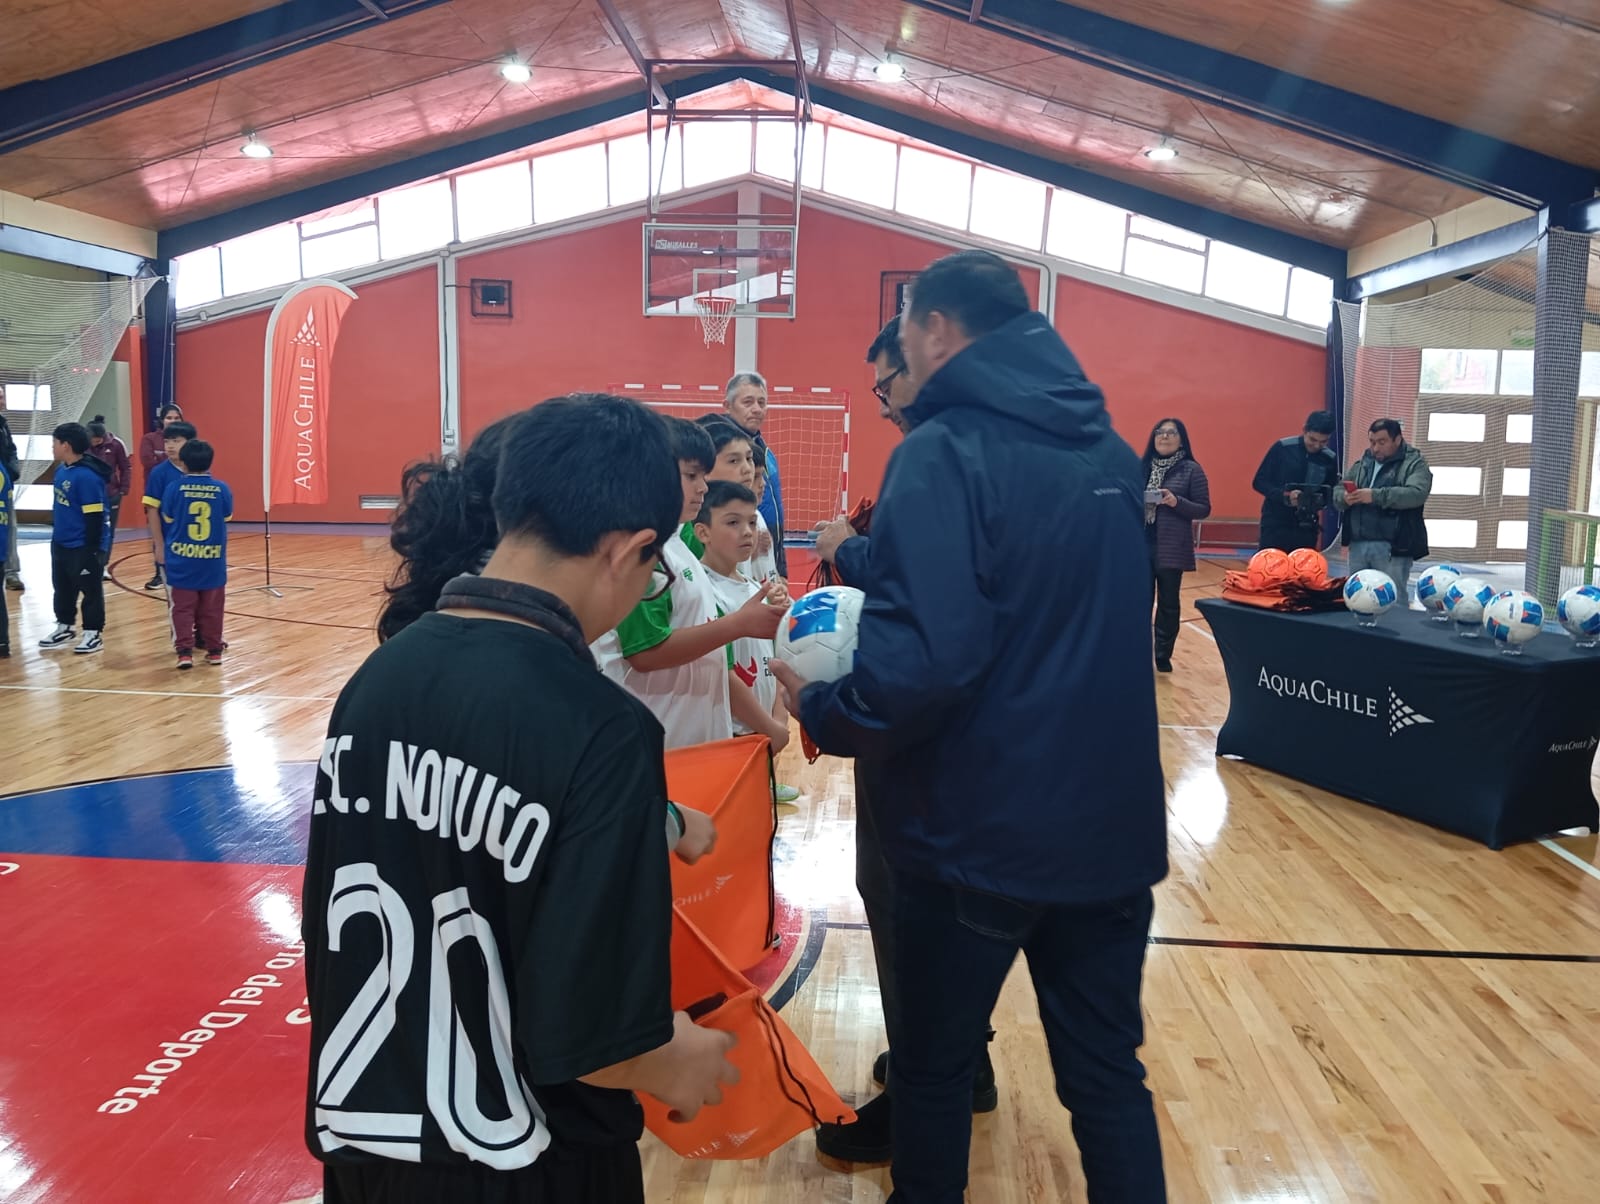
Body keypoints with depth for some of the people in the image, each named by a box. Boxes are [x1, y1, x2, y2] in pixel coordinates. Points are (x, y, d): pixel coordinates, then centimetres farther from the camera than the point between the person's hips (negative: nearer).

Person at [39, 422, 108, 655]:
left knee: (90, 590, 5)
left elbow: (94, 517, -21)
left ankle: (93, 633, 14)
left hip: (82, 547, -9)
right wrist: (56, 530, 22)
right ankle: (65, 627, 36)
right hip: (60, 544, 9)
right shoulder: (62, 469, 4)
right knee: (62, 588, 21)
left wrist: (92, 549, -19)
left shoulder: (87, 477, -22)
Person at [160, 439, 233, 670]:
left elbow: (167, 522, 3)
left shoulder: (174, 488, -9)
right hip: (213, 561, 1)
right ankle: (214, 650, 18)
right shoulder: (222, 489, -7)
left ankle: (184, 651, 0)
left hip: (181, 561, -1)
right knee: (211, 609, 12)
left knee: (183, 608, 7)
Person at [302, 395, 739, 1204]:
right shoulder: (602, 732, -26)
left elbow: (331, 927, 4)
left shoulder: (376, 676, -6)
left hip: (358, 1131, 5)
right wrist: (675, 1065, -4)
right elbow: (586, 1037, -25)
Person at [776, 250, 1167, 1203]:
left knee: (934, 1064, 17)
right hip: (1109, 821, 7)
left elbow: (925, 656, -29)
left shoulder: (946, 452, -17)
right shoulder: (1111, 452, 7)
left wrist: (823, 710, -10)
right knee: (1107, 1071, 17)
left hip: (979, 830, -6)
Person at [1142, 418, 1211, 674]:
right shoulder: (1143, 467, 7)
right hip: (1141, 544, 3)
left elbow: (1204, 509, -3)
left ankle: (1163, 655, 17)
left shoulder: (1191, 470, -2)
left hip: (1171, 548, -2)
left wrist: (1177, 503, -19)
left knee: (1168, 603, 6)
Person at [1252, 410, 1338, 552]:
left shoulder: (1329, 460, 1)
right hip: (1275, 525, -3)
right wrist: (1284, 496, -21)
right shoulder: (1282, 448, -7)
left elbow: (1331, 495, 9)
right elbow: (1259, 482, -5)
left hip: (1306, 529, 3)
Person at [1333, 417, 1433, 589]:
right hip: (1358, 545, 5)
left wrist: (1375, 495, -25)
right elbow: (1337, 492, 13)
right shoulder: (1362, 464, 17)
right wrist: (1345, 497, -11)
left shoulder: (1414, 464, 0)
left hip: (1392, 547, -5)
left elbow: (1416, 494, -17)